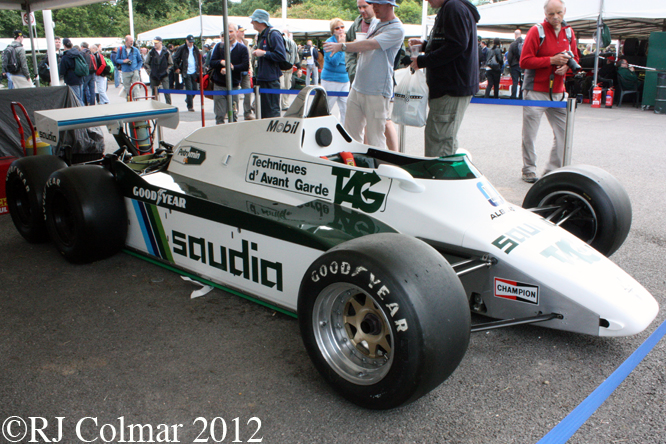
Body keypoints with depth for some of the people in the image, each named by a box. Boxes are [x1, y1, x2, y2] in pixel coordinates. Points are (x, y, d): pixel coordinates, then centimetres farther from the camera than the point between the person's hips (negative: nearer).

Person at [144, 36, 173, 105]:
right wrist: (149, 72, 3)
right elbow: (146, 63, 12)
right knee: (154, 92, 7)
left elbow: (171, 64, 10)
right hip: (154, 76, 2)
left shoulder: (166, 52, 1)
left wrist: (167, 71, 1)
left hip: (164, 76, -2)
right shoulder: (151, 52, 3)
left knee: (167, 91, -10)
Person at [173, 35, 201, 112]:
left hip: (194, 72, 4)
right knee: (189, 89, -7)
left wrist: (199, 67, 14)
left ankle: (188, 100, 32)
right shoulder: (182, 48, -2)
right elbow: (175, 58, 2)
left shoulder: (195, 48, 11)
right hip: (186, 73, -4)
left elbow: (199, 59, 24)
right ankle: (190, 106, 0)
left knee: (195, 88, 5)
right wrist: (176, 68, -2)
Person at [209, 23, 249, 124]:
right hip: (219, 85, 1)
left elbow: (246, 66, -9)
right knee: (220, 114, -2)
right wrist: (221, 62, -19)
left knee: (233, 115, 5)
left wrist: (231, 67, -18)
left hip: (234, 85, 0)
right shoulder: (219, 46, 8)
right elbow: (212, 63, 1)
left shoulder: (242, 48, 3)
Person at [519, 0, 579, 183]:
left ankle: (553, 170, 11)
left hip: (558, 92, 5)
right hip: (536, 91, -5)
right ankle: (529, 171, 13)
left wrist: (566, 66, -6)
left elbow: (574, 58, 17)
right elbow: (524, 61, -11)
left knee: (564, 132, 1)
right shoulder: (537, 31, -5)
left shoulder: (569, 32, 11)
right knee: (529, 135, 0)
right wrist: (552, 60, -17)